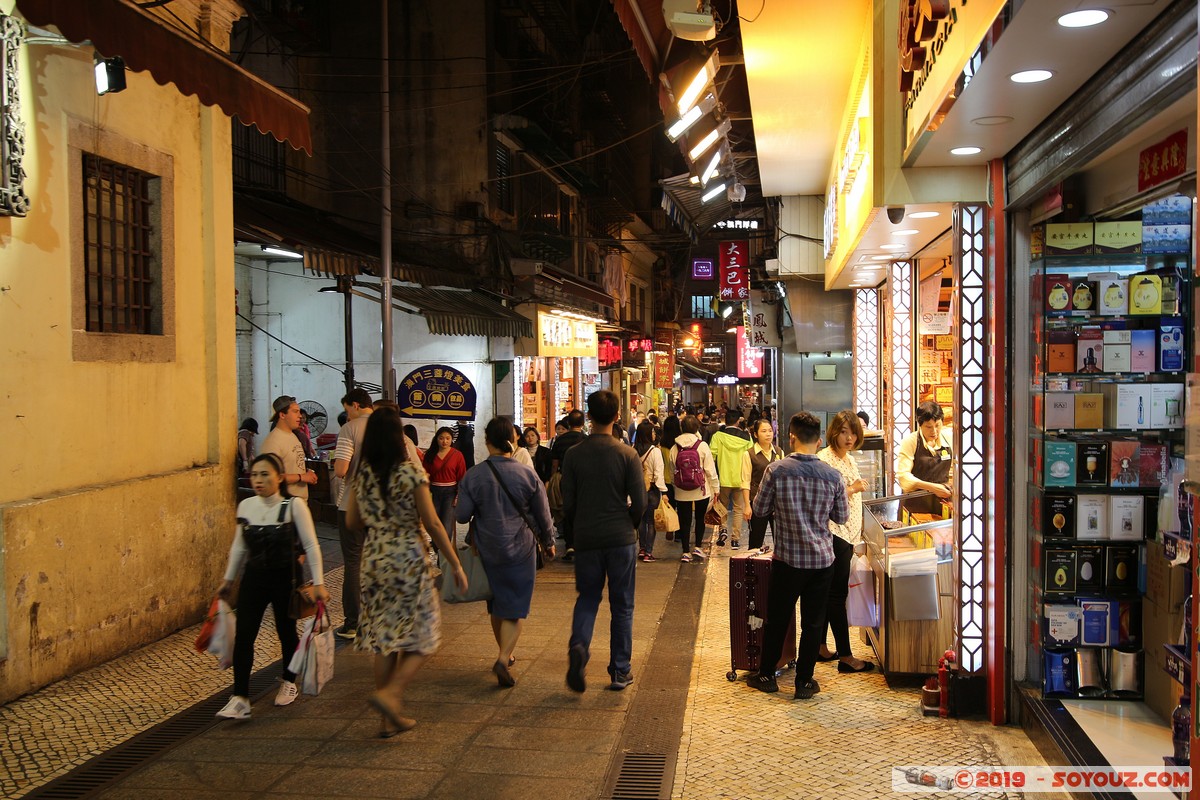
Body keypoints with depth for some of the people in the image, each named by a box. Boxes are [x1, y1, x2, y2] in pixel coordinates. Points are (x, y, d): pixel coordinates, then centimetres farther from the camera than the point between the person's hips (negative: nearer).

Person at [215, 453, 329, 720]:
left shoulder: (294, 507, -12)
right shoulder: (245, 506, 0)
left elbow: (311, 545, -9)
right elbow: (239, 546, 13)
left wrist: (318, 582, -12)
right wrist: (228, 580, 18)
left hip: (285, 577, -3)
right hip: (254, 577, 3)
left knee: (286, 632, 12)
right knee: (243, 635, -6)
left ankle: (289, 683, 36)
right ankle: (240, 698, -4)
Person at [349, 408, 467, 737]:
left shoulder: (363, 474, 2)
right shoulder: (411, 472, -12)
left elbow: (353, 520, 9)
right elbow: (432, 524, -12)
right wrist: (455, 564, -4)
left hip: (374, 558, 5)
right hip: (409, 558, -5)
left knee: (384, 638, 11)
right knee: (421, 637, 7)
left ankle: (391, 718, 15)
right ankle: (390, 694, -13)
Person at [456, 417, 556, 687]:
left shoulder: (473, 475, -8)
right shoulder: (527, 474, -7)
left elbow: (462, 515, -7)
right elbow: (543, 515, 0)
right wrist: (548, 542, 17)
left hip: (488, 550, 2)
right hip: (520, 549, -1)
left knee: (496, 605, 20)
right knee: (515, 609, 3)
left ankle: (505, 653, 34)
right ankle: (503, 658, -15)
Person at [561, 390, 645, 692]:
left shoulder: (574, 454, -3)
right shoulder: (627, 454, -7)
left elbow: (568, 503, -1)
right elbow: (639, 501, -8)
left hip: (586, 539, 1)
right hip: (621, 539, -1)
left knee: (587, 597, 16)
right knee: (622, 605, 10)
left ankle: (578, 646, -10)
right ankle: (620, 672, 15)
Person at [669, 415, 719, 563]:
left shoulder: (675, 448, -2)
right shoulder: (702, 446, -10)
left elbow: (672, 470, 3)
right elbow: (710, 470, -8)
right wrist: (715, 488, 1)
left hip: (681, 493, 1)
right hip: (701, 490, -1)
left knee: (684, 522, 9)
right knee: (700, 519, 16)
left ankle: (686, 552, 11)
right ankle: (697, 547, 8)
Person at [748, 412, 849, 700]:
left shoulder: (776, 470, -12)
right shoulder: (832, 475, -6)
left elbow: (760, 509, -4)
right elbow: (842, 516, 5)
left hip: (787, 558, -1)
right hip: (822, 559, 1)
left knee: (776, 619, 13)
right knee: (813, 622, 11)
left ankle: (767, 676, 26)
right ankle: (804, 681, 17)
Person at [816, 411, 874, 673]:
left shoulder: (849, 459, 15)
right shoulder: (824, 459, -14)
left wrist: (856, 536, 21)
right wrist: (853, 489, -15)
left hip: (847, 535, 9)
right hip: (833, 533, -9)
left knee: (830, 593, 14)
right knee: (837, 594, -5)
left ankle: (820, 648, 22)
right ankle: (845, 656, -1)